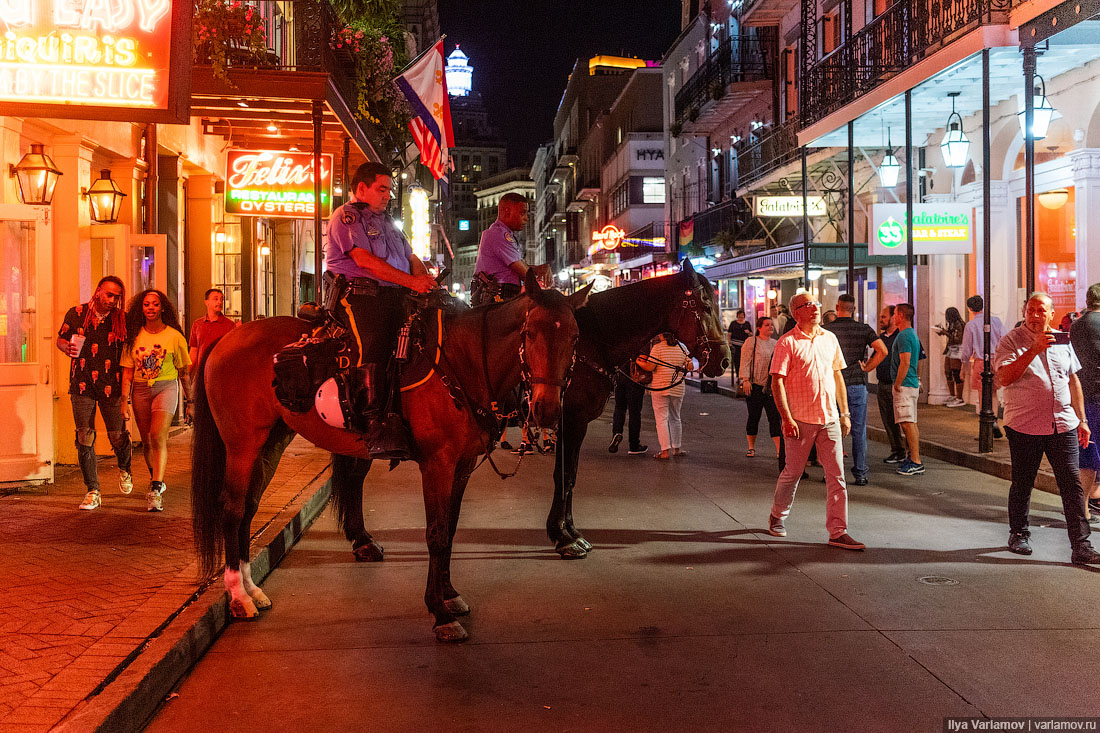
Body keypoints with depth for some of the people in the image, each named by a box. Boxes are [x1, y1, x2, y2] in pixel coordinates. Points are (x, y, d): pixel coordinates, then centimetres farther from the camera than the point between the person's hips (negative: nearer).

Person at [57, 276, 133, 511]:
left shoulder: (122, 319, 0)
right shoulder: (76, 314, 2)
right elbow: (60, 339, 12)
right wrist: (67, 347, -12)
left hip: (111, 386, 0)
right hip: (82, 385, 1)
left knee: (117, 436, 0)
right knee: (84, 438, -1)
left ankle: (124, 470, 34)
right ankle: (93, 491, 9)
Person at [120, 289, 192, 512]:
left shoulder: (174, 336, -3)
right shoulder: (134, 337, 4)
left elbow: (184, 372, 3)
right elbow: (127, 371, 5)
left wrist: (190, 401, 6)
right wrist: (124, 400, -3)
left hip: (166, 387, -3)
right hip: (140, 389, 4)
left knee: (158, 436, -19)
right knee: (147, 441, 10)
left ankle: (155, 491, -22)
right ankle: (157, 481, 33)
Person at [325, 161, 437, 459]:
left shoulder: (386, 222, 30)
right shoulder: (345, 216, 4)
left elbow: (411, 258, 25)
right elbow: (365, 259, -10)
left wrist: (426, 280, 1)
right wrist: (412, 281, -15)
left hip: (394, 297, 8)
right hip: (360, 294, -8)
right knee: (373, 349, -24)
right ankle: (376, 425, -28)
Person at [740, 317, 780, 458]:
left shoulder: (775, 344, 15)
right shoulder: (752, 342, -2)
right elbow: (745, 362, -7)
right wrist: (746, 380, -16)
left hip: (772, 387, 4)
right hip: (755, 386, -4)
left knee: (775, 417, -3)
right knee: (754, 417, 5)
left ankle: (779, 450, -3)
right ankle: (751, 448, 17)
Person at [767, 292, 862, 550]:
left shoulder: (829, 339, 11)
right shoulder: (788, 342, -7)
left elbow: (837, 376, 17)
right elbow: (777, 382, -10)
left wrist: (845, 412, 13)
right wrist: (786, 418, -16)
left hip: (830, 419, 5)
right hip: (800, 420, -5)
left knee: (836, 475, 0)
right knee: (792, 472, 7)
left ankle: (838, 531, 4)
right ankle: (777, 517, 30)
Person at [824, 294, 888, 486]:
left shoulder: (826, 330, -1)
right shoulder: (864, 329, -1)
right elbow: (882, 350, -10)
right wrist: (867, 368, 0)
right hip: (857, 384, 0)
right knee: (859, 431, 5)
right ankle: (860, 473, 7)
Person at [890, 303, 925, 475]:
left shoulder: (904, 336, -15)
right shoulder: (912, 334, 18)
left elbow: (905, 363, -22)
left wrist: (897, 385, -17)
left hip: (905, 385, -11)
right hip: (912, 384, 11)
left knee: (908, 423, -11)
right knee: (910, 423, 14)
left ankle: (916, 463, -12)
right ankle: (913, 457, 21)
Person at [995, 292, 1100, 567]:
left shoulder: (1063, 341, 12)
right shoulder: (1011, 341, -3)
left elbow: (1074, 381, 18)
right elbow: (1005, 378, -18)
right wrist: (1035, 349, -25)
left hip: (1063, 426, 3)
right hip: (1025, 427, -3)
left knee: (1073, 485, -2)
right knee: (1022, 485, 8)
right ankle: (1018, 534, 27)